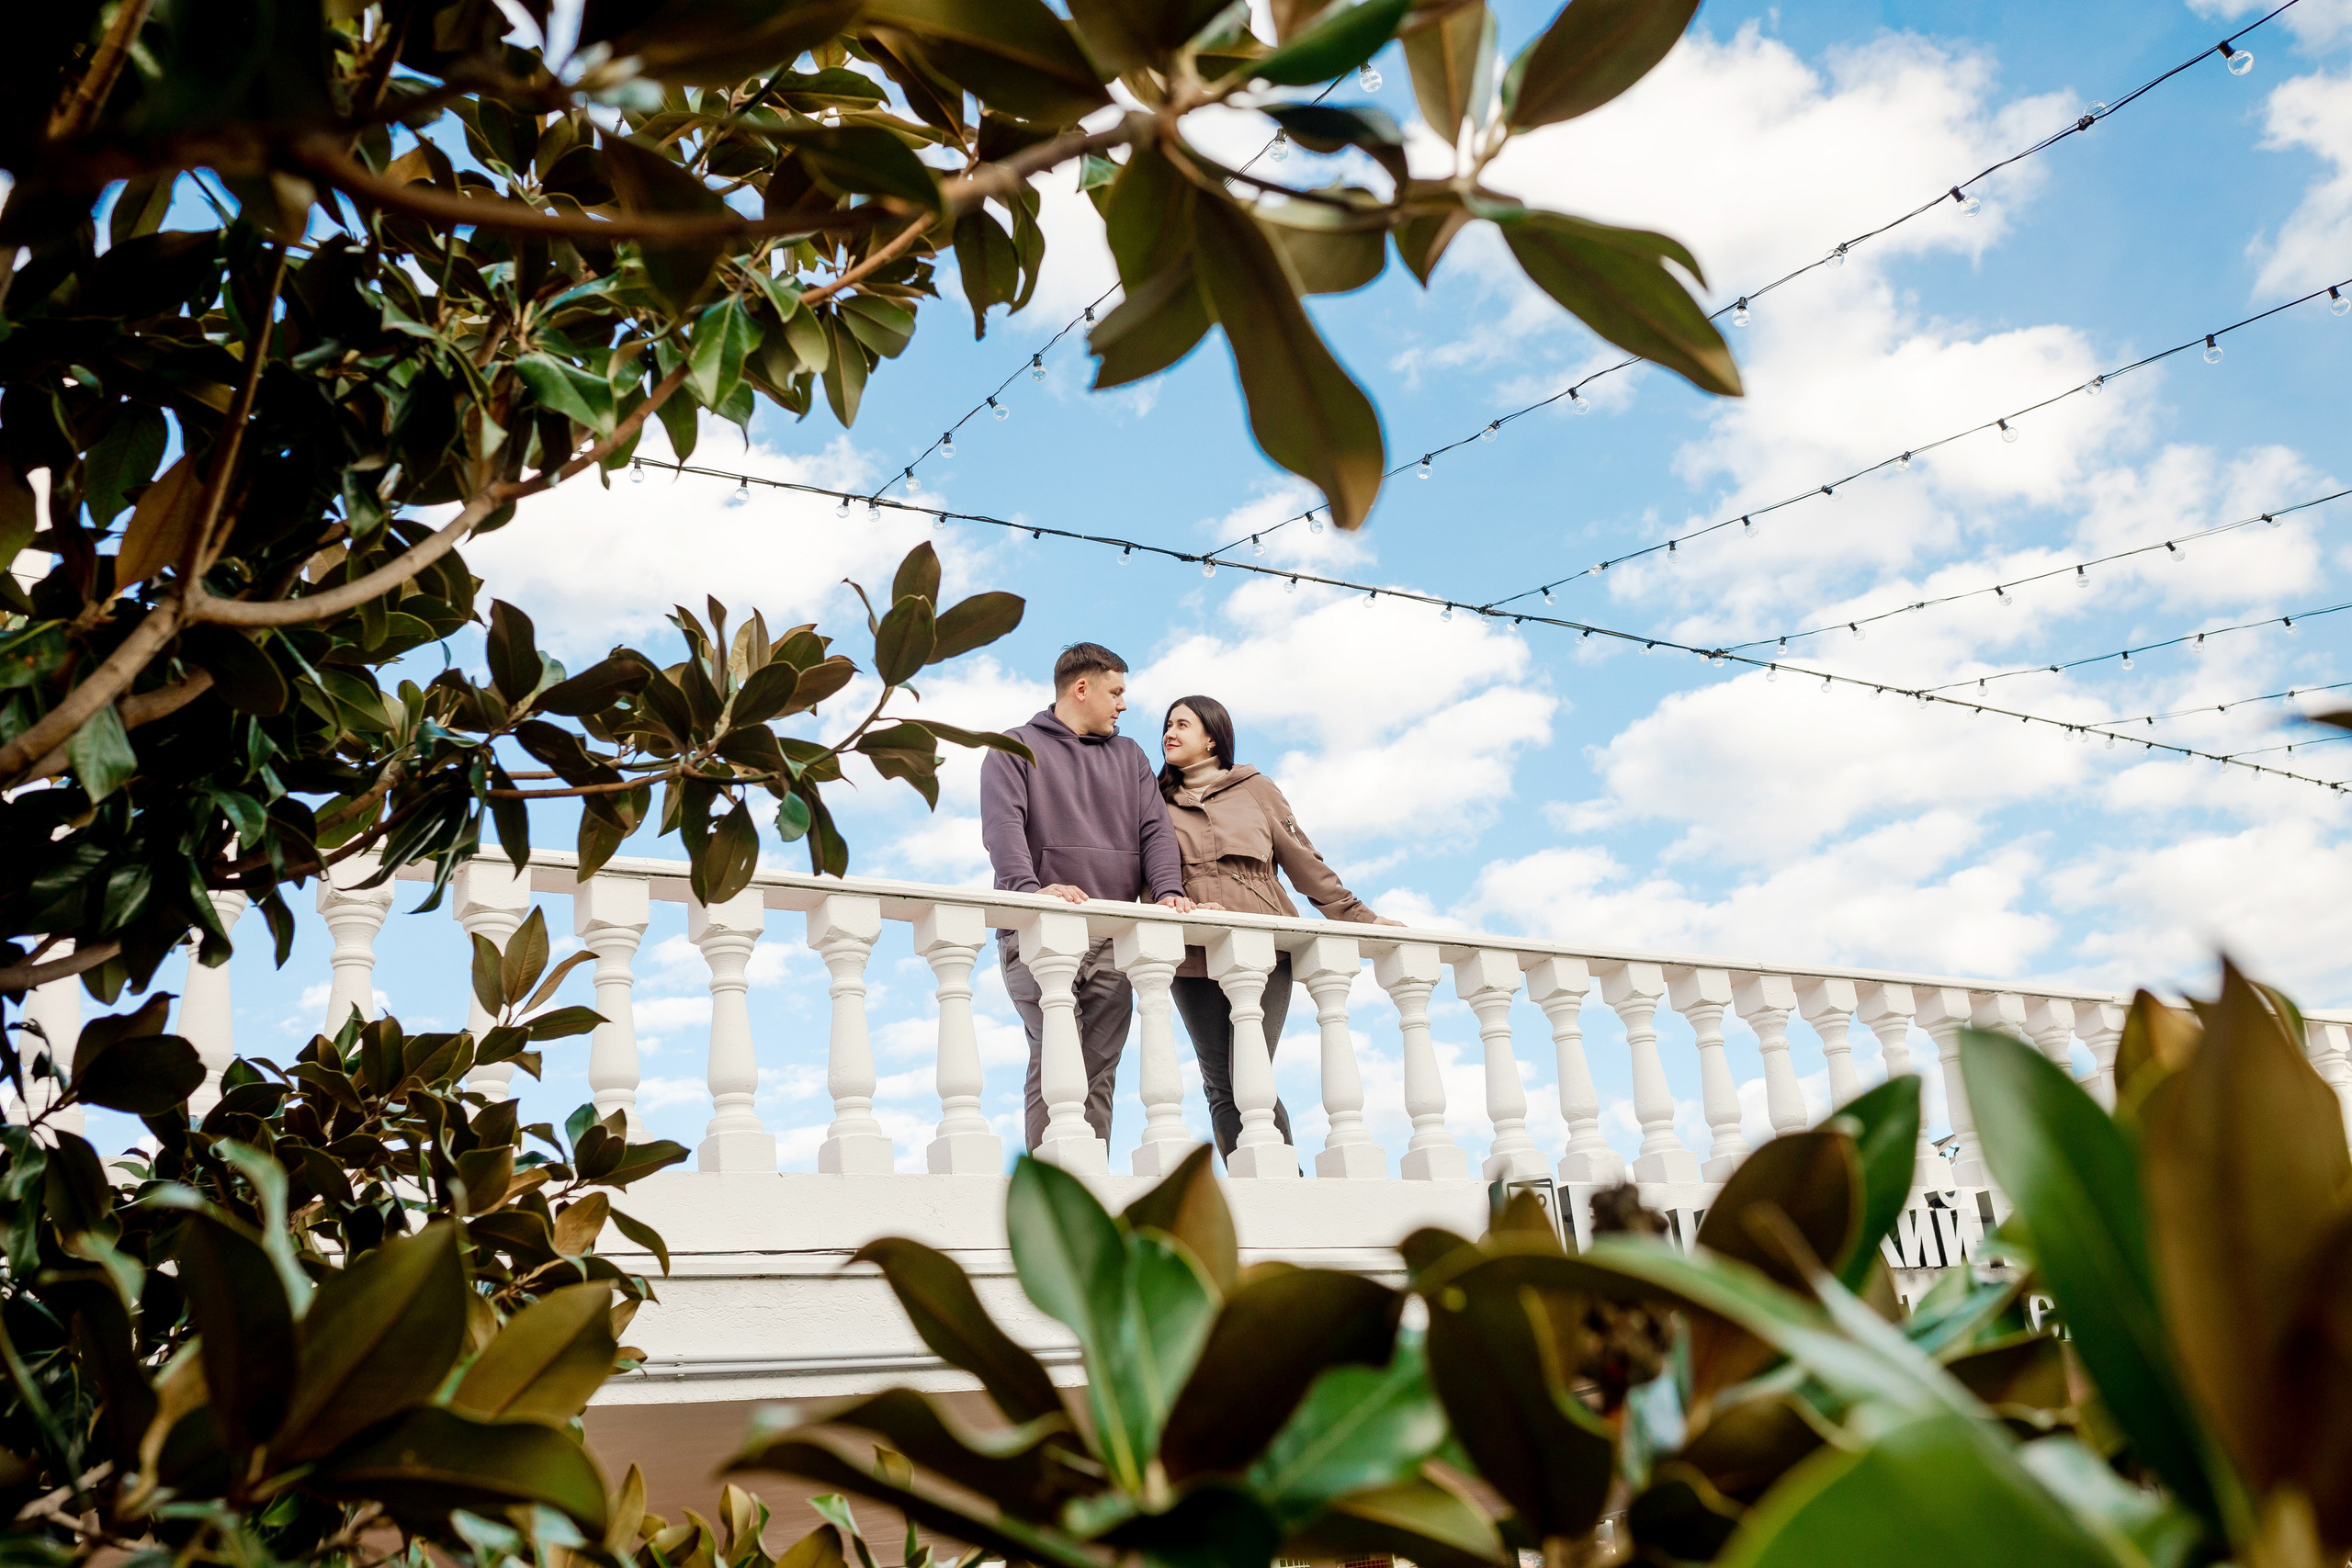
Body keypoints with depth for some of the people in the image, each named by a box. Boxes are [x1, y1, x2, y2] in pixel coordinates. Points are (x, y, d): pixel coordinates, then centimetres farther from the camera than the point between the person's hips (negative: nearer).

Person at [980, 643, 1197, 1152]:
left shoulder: (1129, 757, 25)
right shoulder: (1015, 749, 11)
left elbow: (1155, 830, 14)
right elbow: (1003, 827, -6)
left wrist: (1168, 891, -7)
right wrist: (1030, 889, -25)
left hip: (1114, 938, 4)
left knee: (1100, 1070, -3)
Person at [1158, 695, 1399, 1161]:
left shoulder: (1257, 790, 13)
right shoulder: (1158, 801, 17)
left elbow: (1305, 864, 14)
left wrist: (1361, 919, 11)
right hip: (1194, 959, 2)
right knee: (1221, 1086, -3)